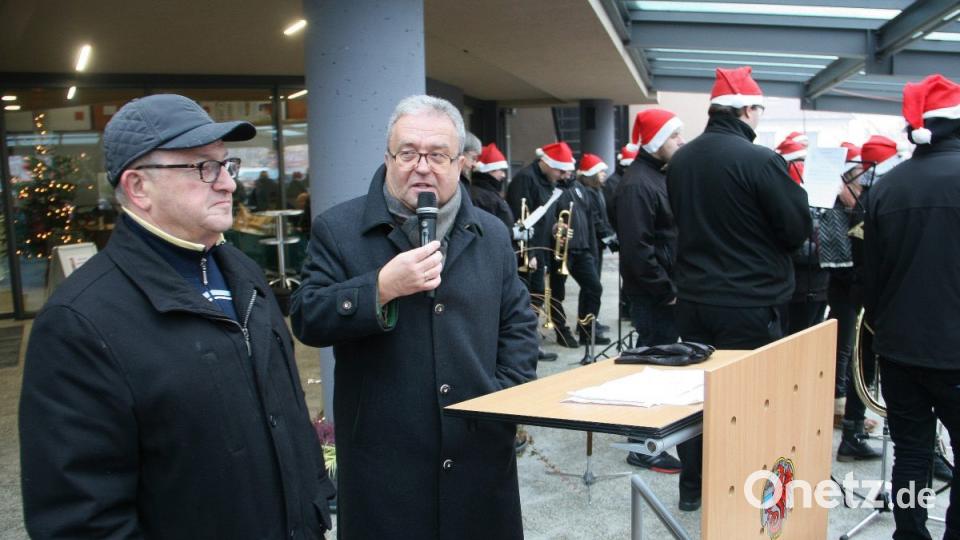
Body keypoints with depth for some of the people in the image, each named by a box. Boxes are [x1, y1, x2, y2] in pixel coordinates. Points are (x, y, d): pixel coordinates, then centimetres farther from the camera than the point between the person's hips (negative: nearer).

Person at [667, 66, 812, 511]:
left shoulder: (679, 160, 3)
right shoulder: (760, 159, -16)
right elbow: (799, 230, -12)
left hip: (693, 298, 6)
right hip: (750, 303, -6)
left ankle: (692, 487, 26)